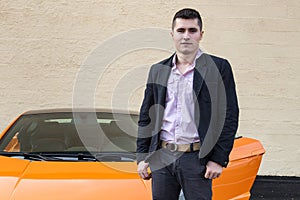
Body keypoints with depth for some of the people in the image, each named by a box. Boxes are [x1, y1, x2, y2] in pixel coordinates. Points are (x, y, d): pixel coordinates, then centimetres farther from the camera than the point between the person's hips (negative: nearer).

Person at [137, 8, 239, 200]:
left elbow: (230, 117, -3)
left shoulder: (219, 67, 0)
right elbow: (146, 117, 15)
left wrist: (219, 159, -8)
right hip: (161, 157, 4)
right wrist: (142, 157, 9)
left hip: (196, 158, -3)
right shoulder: (158, 71, 12)